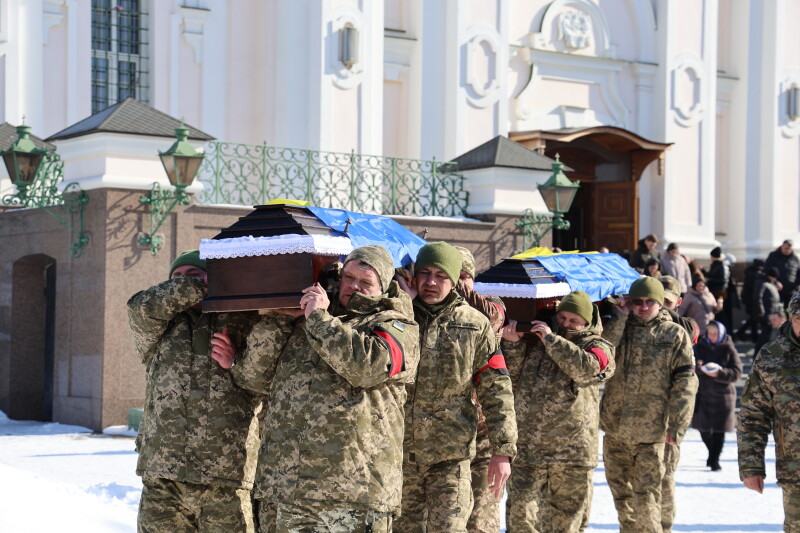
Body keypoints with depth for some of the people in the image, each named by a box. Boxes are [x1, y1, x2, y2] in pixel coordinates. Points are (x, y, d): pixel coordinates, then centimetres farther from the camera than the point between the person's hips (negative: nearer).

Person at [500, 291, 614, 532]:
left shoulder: (597, 347, 5)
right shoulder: (533, 341, 12)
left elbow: (587, 368, -18)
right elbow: (512, 379, 12)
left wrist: (552, 339, -15)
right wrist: (512, 344, -2)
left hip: (572, 451, -1)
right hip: (527, 448, 1)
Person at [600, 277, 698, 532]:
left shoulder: (675, 335, 1)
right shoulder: (619, 329, 11)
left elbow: (685, 383, -3)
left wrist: (677, 426, -9)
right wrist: (620, 318, -8)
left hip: (650, 432, -4)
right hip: (614, 427, 4)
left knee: (646, 494, -8)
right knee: (621, 492, 13)